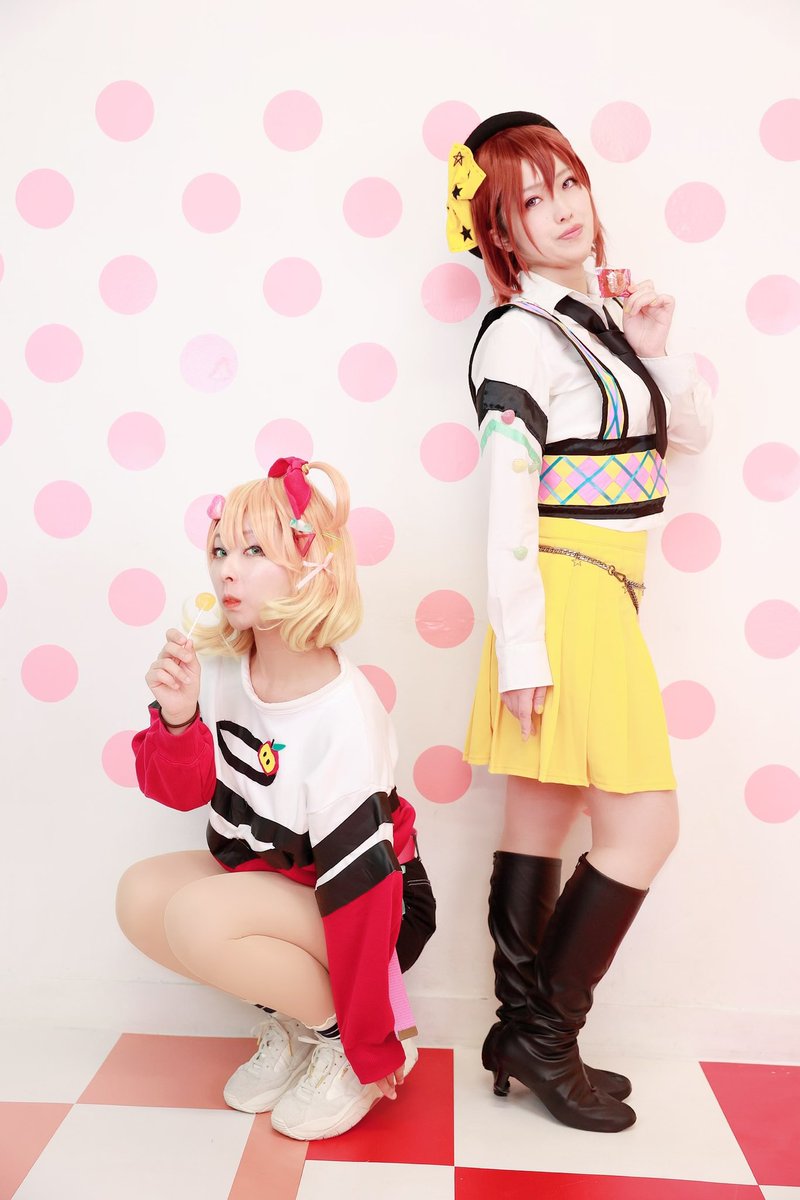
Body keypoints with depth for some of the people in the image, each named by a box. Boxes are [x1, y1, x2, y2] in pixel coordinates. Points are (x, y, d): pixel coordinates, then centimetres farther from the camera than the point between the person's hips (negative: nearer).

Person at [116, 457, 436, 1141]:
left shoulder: (342, 714, -29)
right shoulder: (217, 669, -11)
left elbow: (359, 882, -27)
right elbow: (180, 791, -1)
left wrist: (371, 1049, -19)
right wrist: (177, 719, -24)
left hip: (380, 907, -7)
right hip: (265, 878, 7)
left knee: (197, 917, -25)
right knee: (141, 895, -9)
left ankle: (339, 1039, -1)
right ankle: (291, 1020, 9)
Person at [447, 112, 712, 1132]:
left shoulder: (603, 317, 15)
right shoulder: (520, 335, -10)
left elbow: (692, 434, 18)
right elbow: (507, 503, -16)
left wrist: (658, 352, 1)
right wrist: (520, 648, -19)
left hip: (602, 590, 8)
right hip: (565, 590, -8)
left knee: (540, 819, 11)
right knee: (644, 821, -5)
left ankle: (523, 1034, 24)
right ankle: (546, 1036, 10)